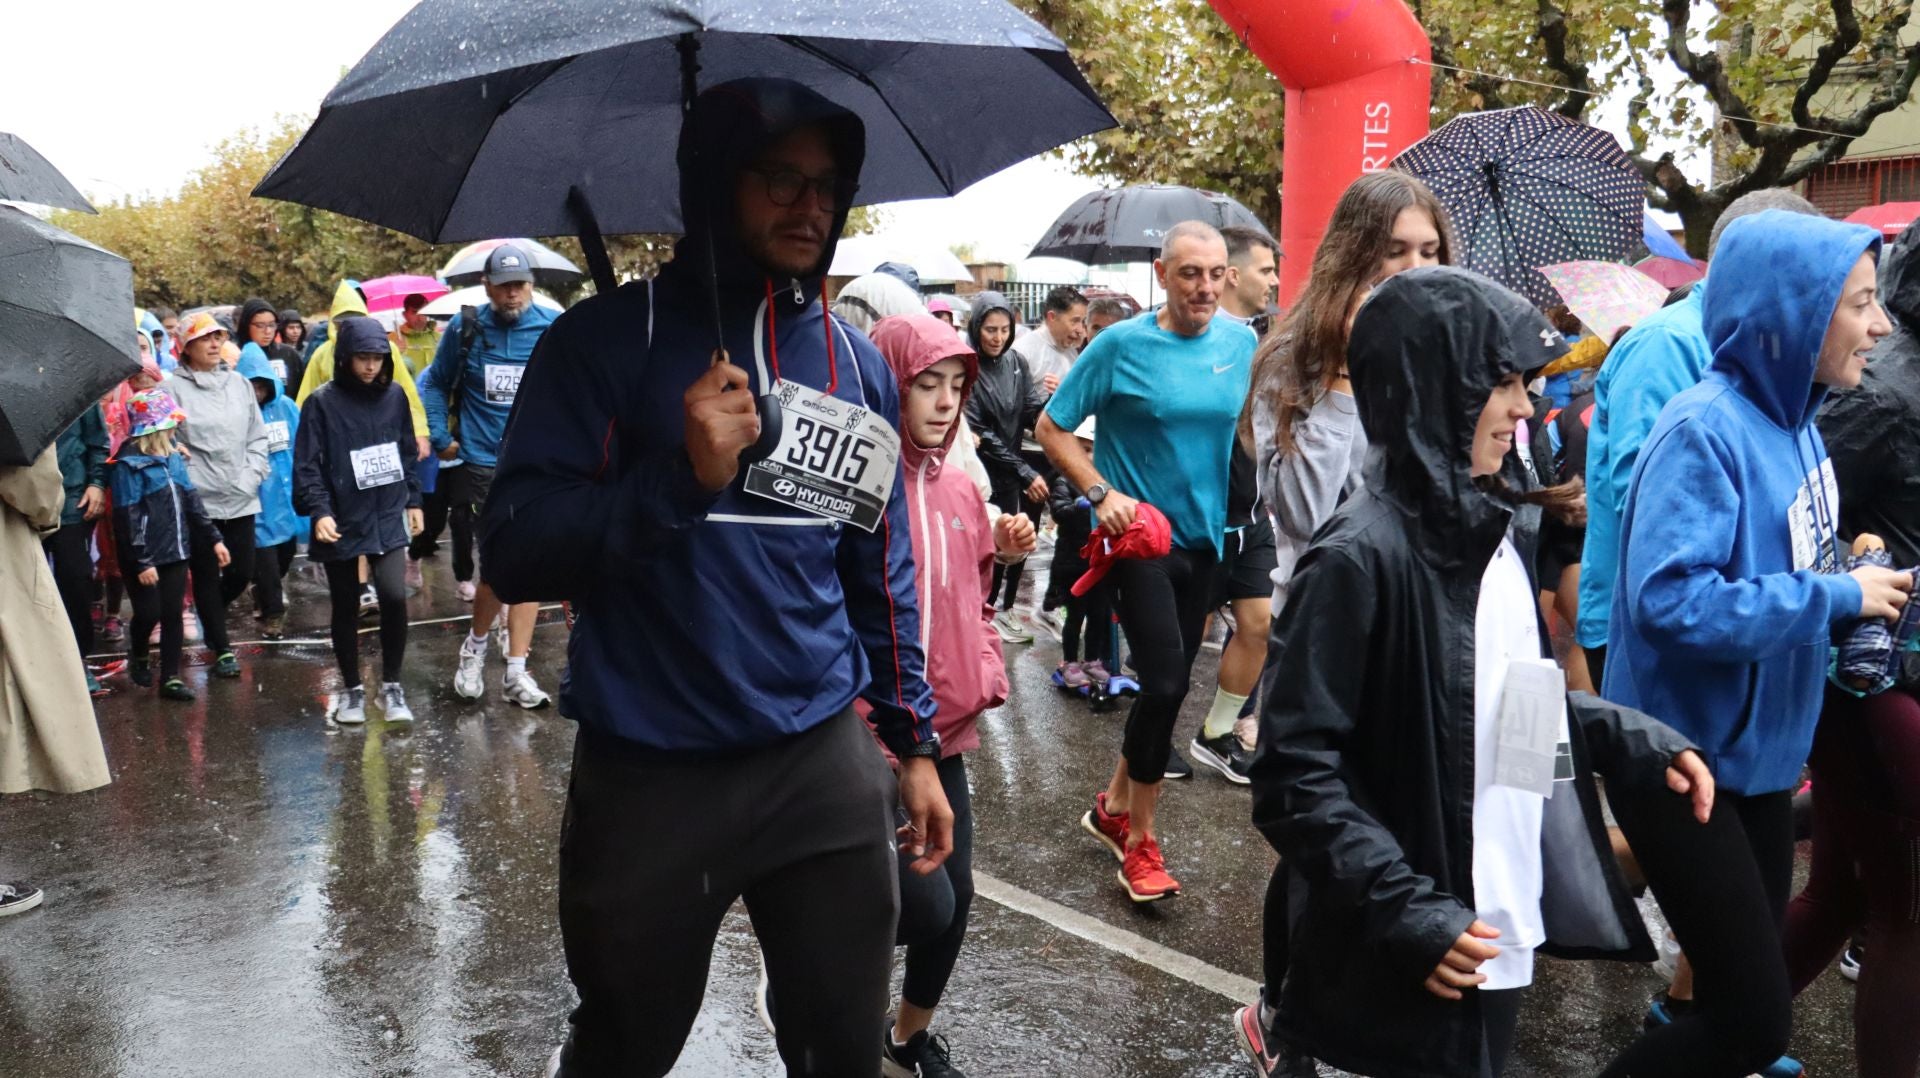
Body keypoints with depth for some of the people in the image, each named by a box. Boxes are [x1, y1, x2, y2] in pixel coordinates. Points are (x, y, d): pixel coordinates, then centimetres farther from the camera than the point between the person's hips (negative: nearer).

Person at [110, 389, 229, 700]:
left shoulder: (173, 457, 8)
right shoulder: (129, 464, -14)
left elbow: (191, 500, 15)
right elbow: (127, 518, -17)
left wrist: (214, 538, 12)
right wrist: (141, 561, -19)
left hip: (176, 550, 6)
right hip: (145, 557, -6)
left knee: (174, 614, 7)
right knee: (149, 613, 0)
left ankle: (171, 677, 13)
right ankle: (138, 657, 30)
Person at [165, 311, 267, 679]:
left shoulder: (238, 383, 8)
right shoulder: (173, 388, -4)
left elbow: (257, 437, 10)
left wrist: (251, 477, -1)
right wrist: (188, 483, -15)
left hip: (241, 500, 4)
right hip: (197, 502, -4)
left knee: (242, 573, 9)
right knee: (207, 577, 5)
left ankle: (211, 613, 39)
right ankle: (222, 650, 16)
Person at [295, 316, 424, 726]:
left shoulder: (394, 396, 3)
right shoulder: (322, 402, -6)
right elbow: (307, 465, -8)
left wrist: (413, 500, 15)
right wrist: (319, 511, -18)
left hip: (388, 518, 1)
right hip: (342, 522, -1)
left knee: (394, 596, -14)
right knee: (346, 609, 10)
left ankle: (391, 684, 3)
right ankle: (352, 688, 26)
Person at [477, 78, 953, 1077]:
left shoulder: (858, 365, 7)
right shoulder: (609, 339, -6)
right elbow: (512, 553, -12)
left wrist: (914, 740, 12)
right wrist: (683, 475, -24)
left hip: (825, 767, 3)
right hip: (647, 778, -3)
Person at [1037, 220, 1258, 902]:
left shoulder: (1241, 343, 1)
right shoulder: (1123, 345, -11)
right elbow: (1051, 428, -6)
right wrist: (1102, 494, -16)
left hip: (1203, 537, 5)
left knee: (1171, 684, 13)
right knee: (1165, 682, -11)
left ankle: (1114, 807, 33)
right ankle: (1140, 842, 7)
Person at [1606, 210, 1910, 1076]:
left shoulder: (1791, 418, 5)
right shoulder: (1705, 432, -22)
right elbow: (1670, 601, -31)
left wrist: (1856, 575, -2)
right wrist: (1838, 598, -23)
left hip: (1761, 749, 9)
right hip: (1687, 760, -9)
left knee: (1744, 988, 19)